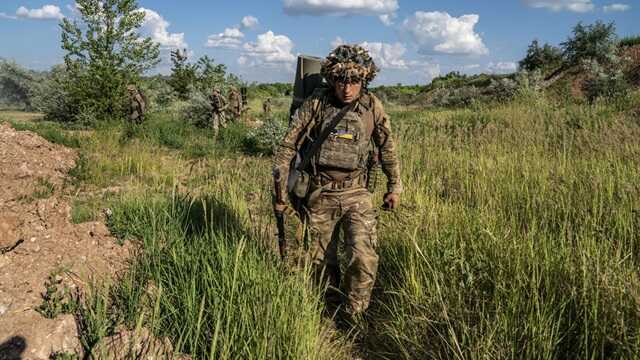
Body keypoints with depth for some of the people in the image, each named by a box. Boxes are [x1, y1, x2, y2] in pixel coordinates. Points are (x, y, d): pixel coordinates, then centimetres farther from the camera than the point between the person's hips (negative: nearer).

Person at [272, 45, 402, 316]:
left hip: (356, 194, 0)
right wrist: (280, 190, -1)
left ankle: (354, 316, 7)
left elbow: (387, 147, 11)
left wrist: (394, 186, 15)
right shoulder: (316, 103, -7)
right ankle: (333, 307, 35)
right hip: (319, 195, 1)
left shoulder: (372, 106, -2)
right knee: (320, 260, 11)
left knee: (364, 258, -16)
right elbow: (288, 145, -2)